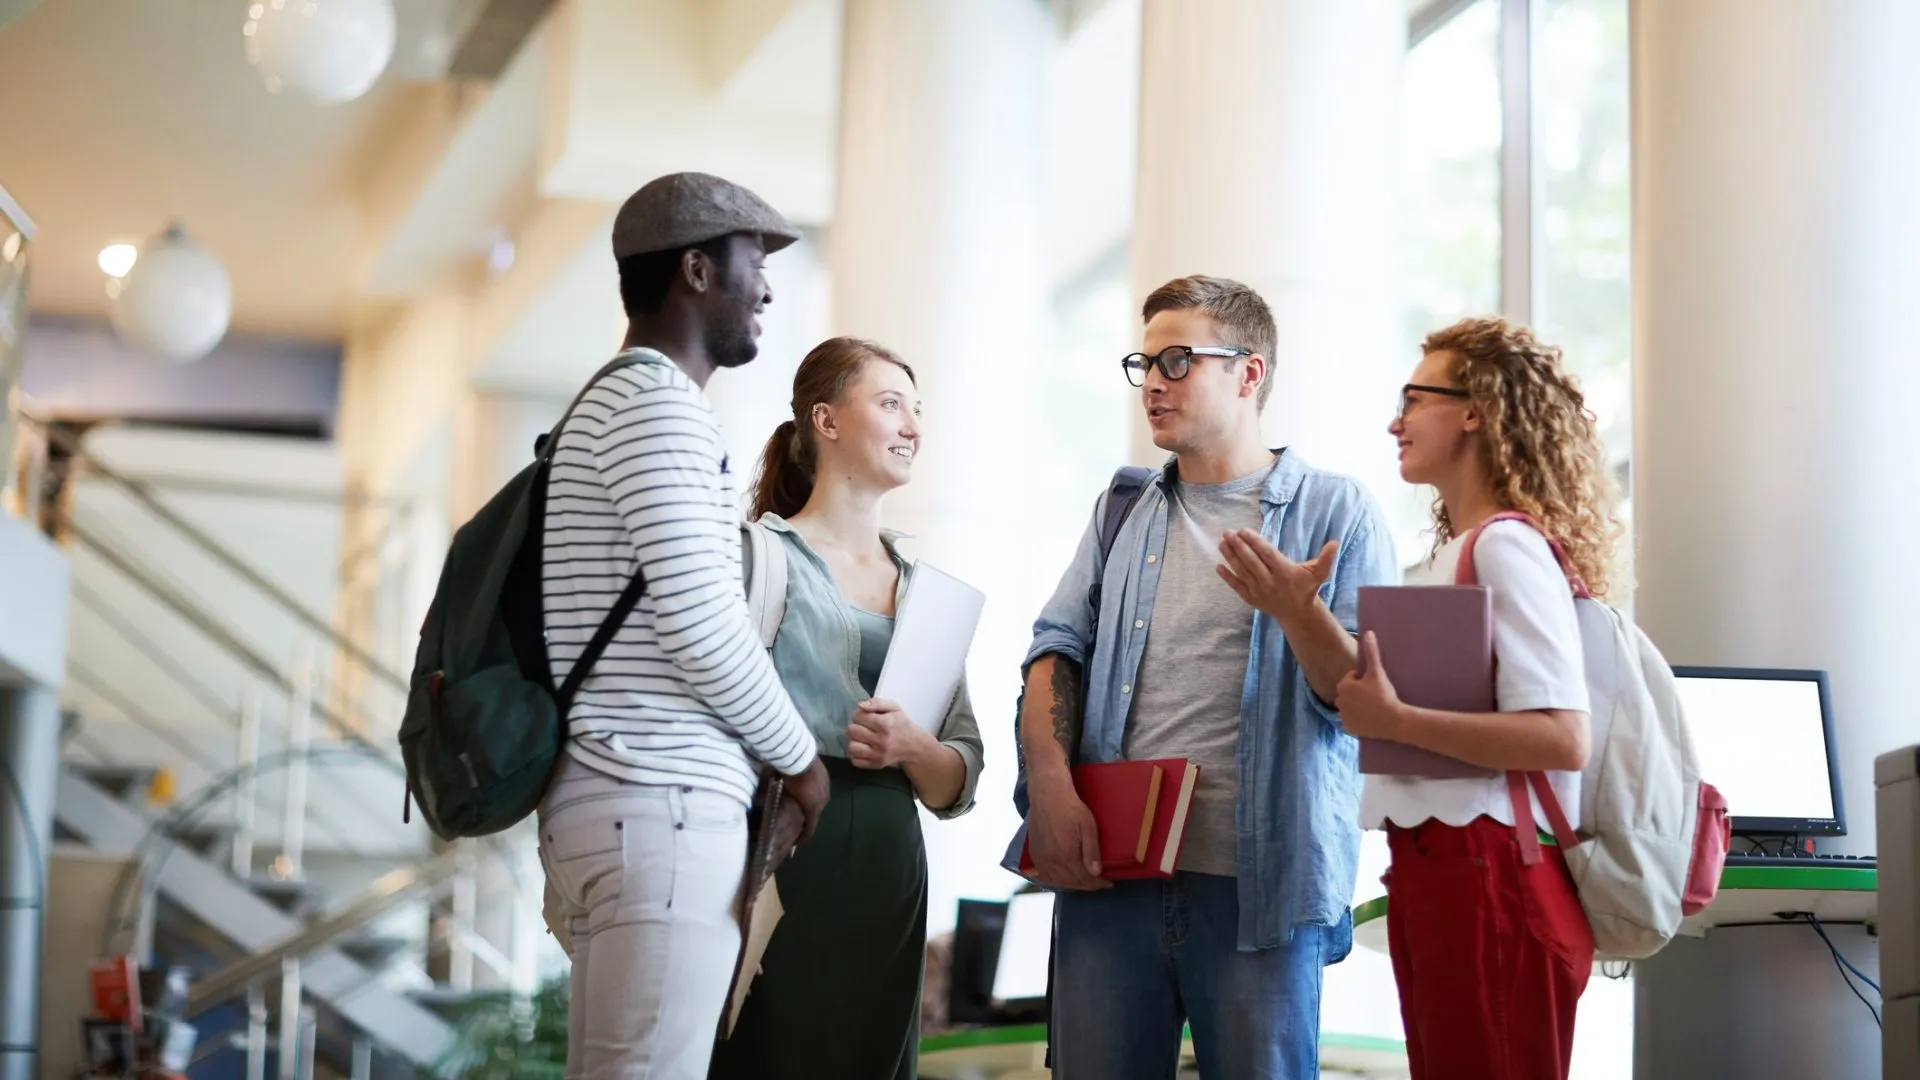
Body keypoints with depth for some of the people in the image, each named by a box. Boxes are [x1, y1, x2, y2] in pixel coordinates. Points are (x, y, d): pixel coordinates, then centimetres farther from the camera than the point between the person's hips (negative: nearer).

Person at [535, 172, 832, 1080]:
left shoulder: (613, 405, 23)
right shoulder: (657, 402, -8)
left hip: (620, 804, 10)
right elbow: (700, 623, -16)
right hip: (657, 807, -10)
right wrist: (802, 762, -3)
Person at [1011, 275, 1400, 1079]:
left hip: (1259, 885, -4)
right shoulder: (1123, 511, 18)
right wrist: (1050, 784, -6)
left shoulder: (1334, 513, 2)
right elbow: (1058, 646, 11)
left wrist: (1297, 611, -22)